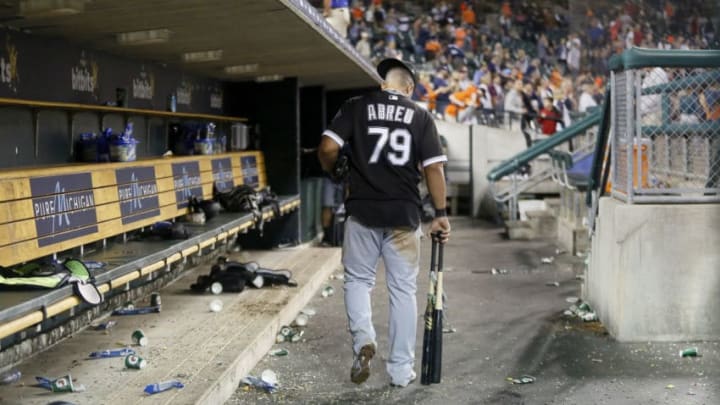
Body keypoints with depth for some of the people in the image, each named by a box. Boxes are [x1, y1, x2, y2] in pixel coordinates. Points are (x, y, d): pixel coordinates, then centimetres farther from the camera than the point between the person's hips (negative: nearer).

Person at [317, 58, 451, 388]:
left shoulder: (356, 107, 2)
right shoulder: (420, 117, 4)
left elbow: (327, 148, -8)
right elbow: (434, 168, -2)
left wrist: (333, 172, 13)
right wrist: (440, 214, 4)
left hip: (362, 211, 0)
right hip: (404, 214, 1)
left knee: (358, 279, 17)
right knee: (403, 290, 9)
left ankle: (363, 339, -6)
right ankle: (401, 369, 13)